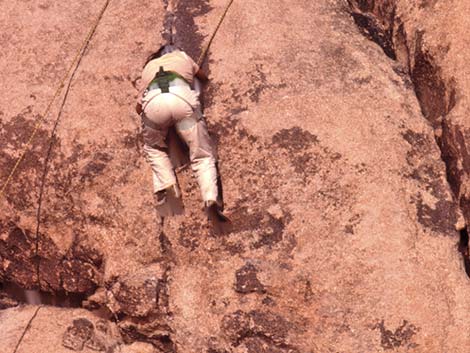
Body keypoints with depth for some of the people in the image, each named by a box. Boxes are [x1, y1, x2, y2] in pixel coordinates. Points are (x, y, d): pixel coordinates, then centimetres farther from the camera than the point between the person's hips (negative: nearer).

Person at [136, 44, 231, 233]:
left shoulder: (149, 67, 39)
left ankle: (166, 186, 2)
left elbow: (139, 107, 35)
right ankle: (211, 200, -17)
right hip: (182, 97, 0)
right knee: (202, 155, 7)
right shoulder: (182, 56, 39)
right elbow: (204, 78, 56)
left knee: (154, 148, 27)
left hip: (153, 101, 1)